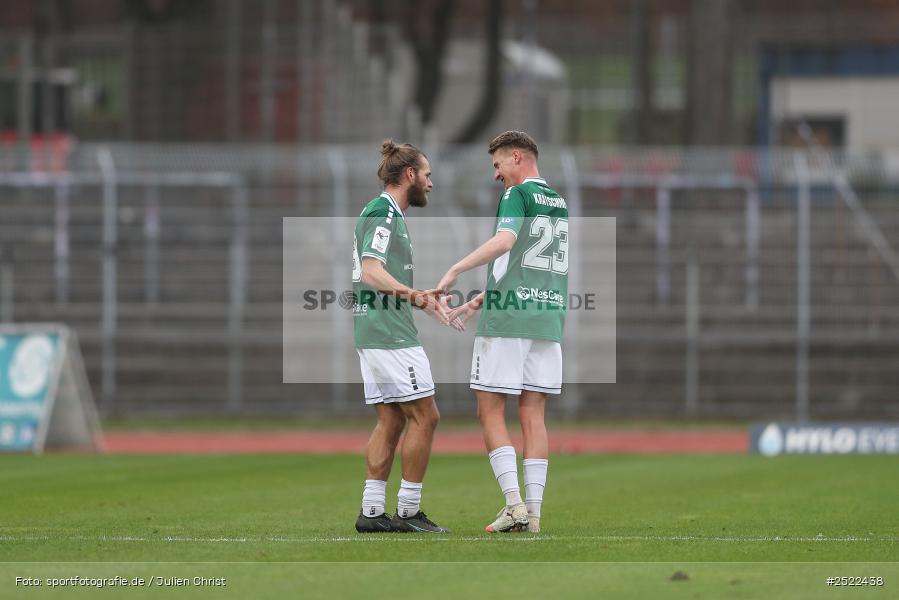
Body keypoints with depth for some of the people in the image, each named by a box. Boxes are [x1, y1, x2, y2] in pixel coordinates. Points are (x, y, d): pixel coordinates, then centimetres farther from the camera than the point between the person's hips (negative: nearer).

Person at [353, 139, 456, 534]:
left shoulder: (386, 213, 21)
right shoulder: (383, 213, -11)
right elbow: (371, 272, -24)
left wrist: (425, 303, 38)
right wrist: (412, 294, -37)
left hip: (374, 333, 10)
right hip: (390, 332, -10)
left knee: (390, 420, 9)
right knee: (424, 416, -7)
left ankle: (372, 512, 6)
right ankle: (408, 511, -6)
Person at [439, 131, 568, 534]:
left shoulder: (517, 194, -5)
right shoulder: (558, 202, 19)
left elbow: (505, 241, -23)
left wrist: (456, 270, -23)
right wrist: (480, 301, 26)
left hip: (506, 321, -7)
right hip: (547, 322, 7)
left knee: (490, 413, 0)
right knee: (532, 415, 5)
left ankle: (514, 504, -10)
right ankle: (533, 511, 0)